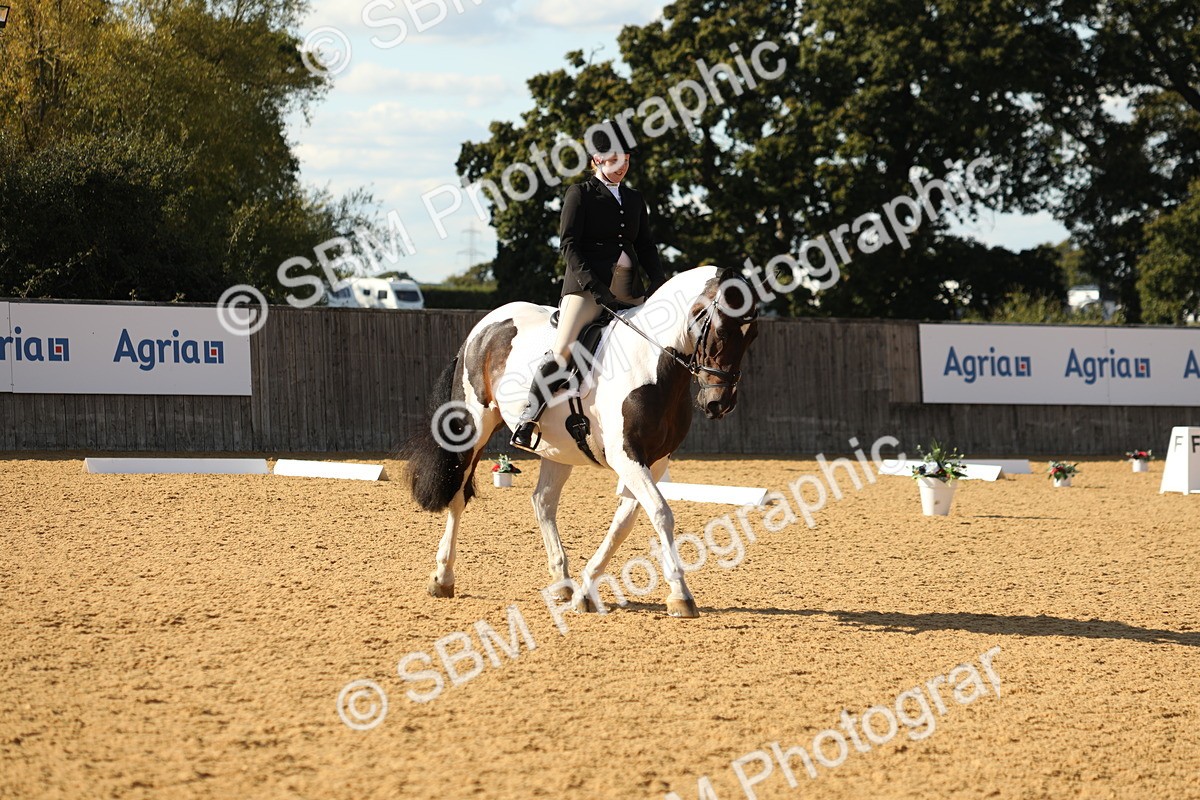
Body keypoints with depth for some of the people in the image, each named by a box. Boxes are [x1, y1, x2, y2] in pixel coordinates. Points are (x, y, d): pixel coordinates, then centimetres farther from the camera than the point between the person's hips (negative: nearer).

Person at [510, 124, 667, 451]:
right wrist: (593, 286, -18)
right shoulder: (580, 194, 1)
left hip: (629, 289, 6)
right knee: (561, 350, -21)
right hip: (586, 286, -6)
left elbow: (645, 247, 20)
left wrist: (659, 283, 2)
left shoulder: (635, 199, 18)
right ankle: (526, 424, -19)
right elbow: (568, 244, -7)